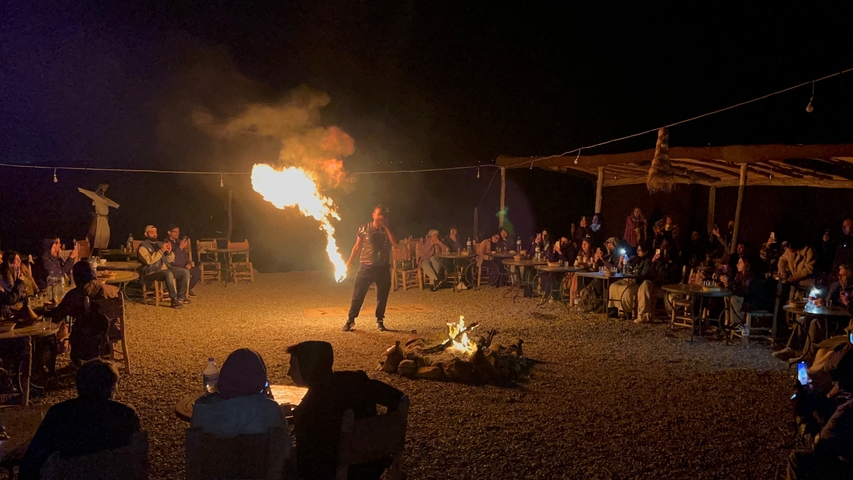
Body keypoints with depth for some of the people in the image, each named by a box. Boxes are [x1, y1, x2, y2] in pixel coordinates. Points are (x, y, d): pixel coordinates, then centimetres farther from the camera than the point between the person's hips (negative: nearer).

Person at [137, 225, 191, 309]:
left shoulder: (160, 244, 19)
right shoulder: (143, 246, -3)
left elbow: (170, 260, 17)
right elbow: (149, 260, -20)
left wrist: (169, 252, -4)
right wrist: (161, 251, -22)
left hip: (166, 269, 8)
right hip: (152, 272, -8)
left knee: (185, 271, -8)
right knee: (168, 274, -37)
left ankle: (181, 296, -3)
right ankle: (174, 299, -32)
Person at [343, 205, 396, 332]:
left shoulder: (388, 230, 4)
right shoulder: (364, 228, 0)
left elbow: (395, 243, -13)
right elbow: (357, 246, 4)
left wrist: (386, 227, -15)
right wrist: (349, 262, 0)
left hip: (383, 267, 2)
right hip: (366, 266, -2)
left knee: (382, 295, 7)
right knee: (358, 294, -2)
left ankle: (380, 320, 20)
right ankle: (350, 319, 9)